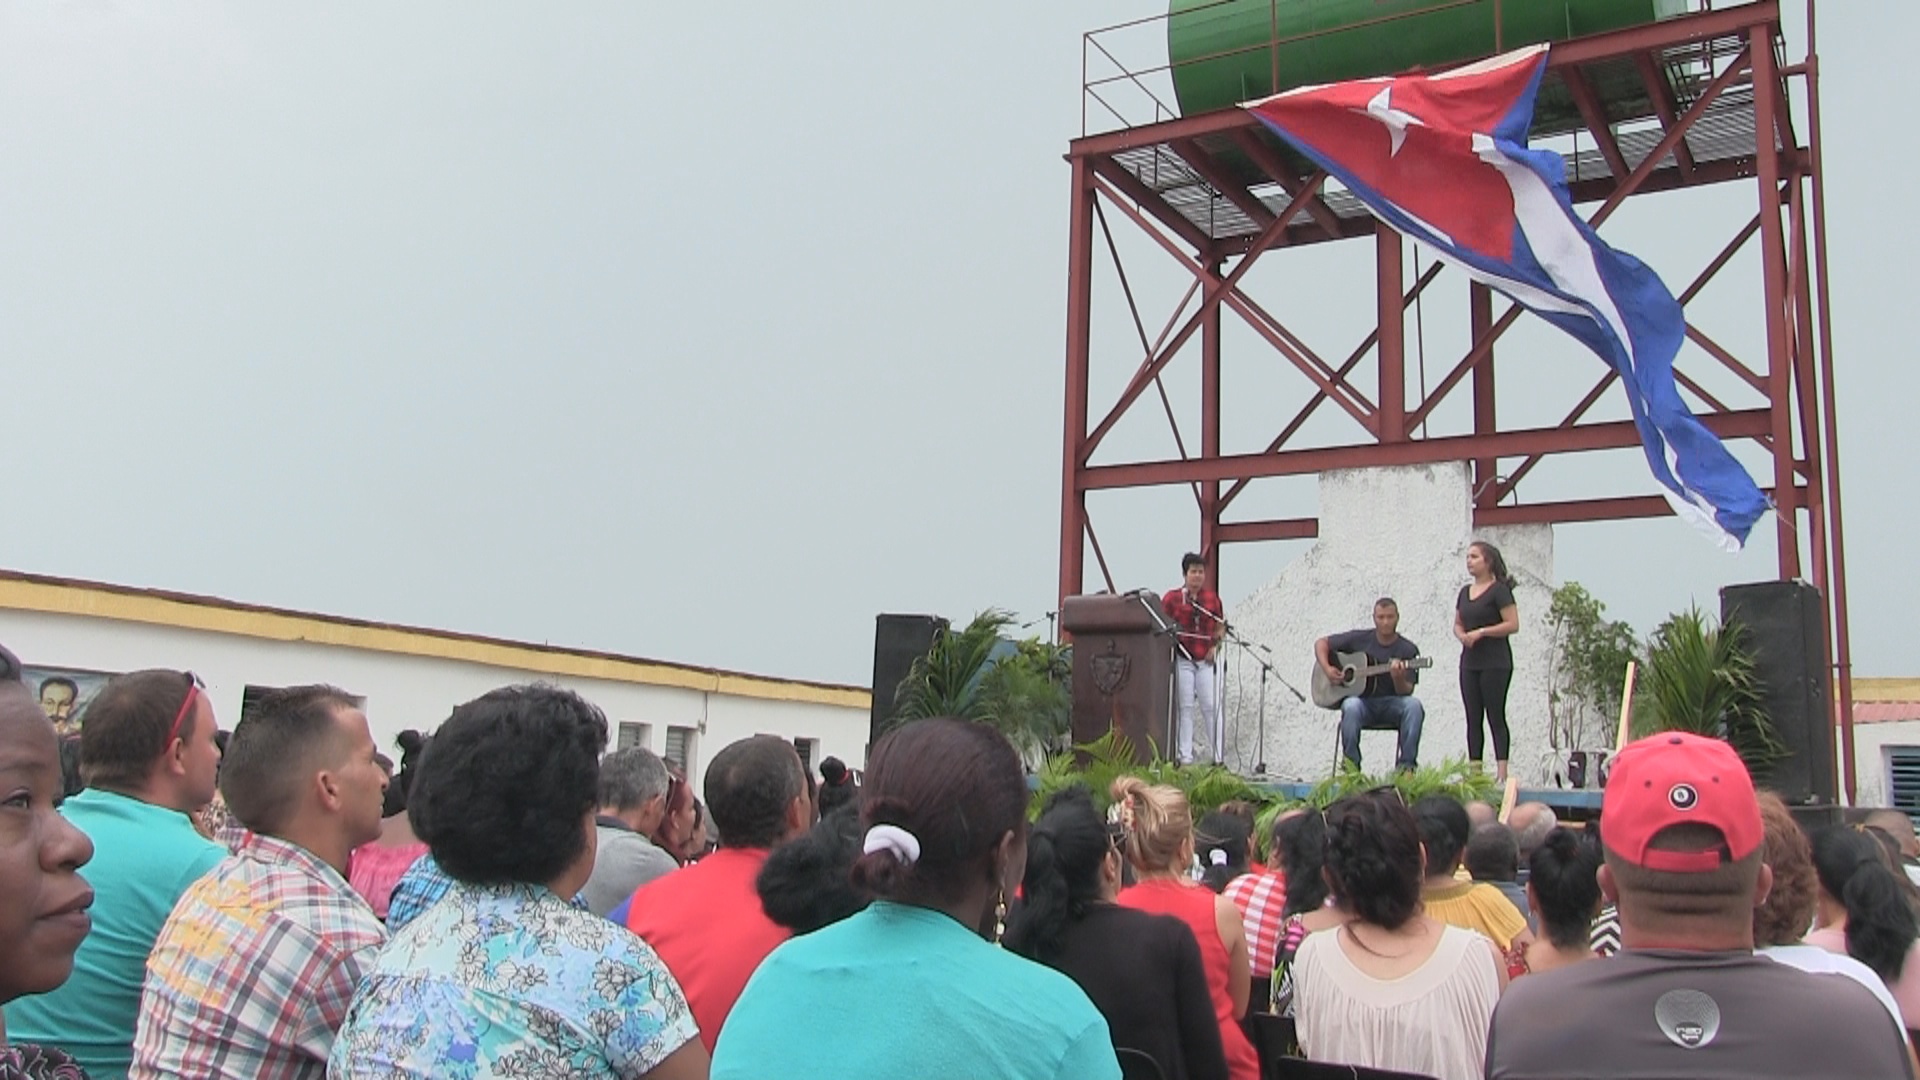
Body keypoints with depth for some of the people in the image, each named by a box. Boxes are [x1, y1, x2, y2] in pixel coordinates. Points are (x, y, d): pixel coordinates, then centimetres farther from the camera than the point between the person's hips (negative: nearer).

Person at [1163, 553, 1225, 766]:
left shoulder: (1212, 598, 10)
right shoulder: (1172, 597, 2)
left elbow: (1221, 626, 14)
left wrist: (1215, 647, 1)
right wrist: (1171, 639, -14)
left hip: (1206, 660, 2)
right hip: (1182, 659, -2)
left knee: (1211, 707, -2)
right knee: (1185, 708, 1)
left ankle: (1219, 757, 2)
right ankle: (1185, 758, 5)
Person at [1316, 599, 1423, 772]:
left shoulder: (1408, 650, 1)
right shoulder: (1359, 639, 4)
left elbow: (1406, 692, -4)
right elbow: (1321, 643, 10)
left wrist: (1398, 678, -27)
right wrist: (1327, 669, -6)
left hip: (1391, 705, 1)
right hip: (1363, 701, -1)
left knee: (1414, 705, -32)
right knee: (1351, 706, -37)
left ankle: (1406, 766, -26)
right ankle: (1350, 765, -25)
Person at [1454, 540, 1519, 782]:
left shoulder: (1499, 590, -7)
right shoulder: (1465, 591, 14)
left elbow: (1513, 624, -13)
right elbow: (1457, 624, 20)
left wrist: (1481, 632, -18)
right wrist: (1461, 635, -1)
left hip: (1495, 663, -7)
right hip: (1469, 662, 7)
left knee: (1495, 717, -6)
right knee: (1473, 719, 6)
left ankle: (1501, 772, -5)